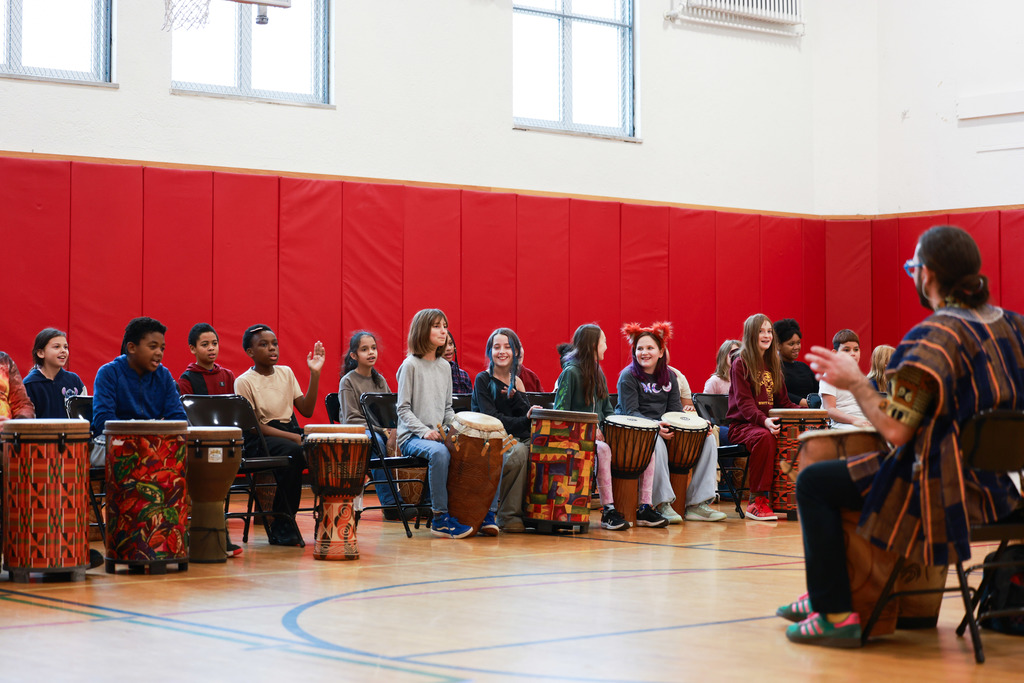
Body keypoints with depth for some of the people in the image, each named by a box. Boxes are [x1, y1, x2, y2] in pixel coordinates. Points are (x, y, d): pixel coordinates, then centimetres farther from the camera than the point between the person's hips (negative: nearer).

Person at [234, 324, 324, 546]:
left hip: (290, 431, 5)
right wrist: (293, 437, -20)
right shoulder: (244, 382, -4)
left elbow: (306, 410, 9)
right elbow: (254, 426, -10)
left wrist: (314, 374, 1)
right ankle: (280, 525, -24)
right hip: (260, 439, -5)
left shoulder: (286, 373, 14)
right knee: (293, 453, -37)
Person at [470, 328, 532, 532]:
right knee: (518, 452, -35)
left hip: (518, 438, 5)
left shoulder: (517, 382, 16)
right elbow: (491, 417, -12)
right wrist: (524, 421, -21)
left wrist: (516, 394, -12)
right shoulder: (483, 380, 1)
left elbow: (527, 414, 4)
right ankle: (508, 516, -26)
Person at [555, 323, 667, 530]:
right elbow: (560, 412, -12)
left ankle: (644, 509, -9)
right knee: (602, 449, -39)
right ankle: (608, 511, -34)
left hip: (598, 434, 8)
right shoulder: (571, 372, -7)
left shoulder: (598, 374, 18)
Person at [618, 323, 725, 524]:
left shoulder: (669, 376, 13)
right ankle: (662, 504, -34)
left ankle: (697, 504, -12)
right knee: (655, 442, -40)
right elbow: (630, 412, -13)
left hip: (665, 430, 6)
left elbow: (676, 409, 10)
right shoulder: (628, 376, -5)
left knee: (707, 439, -9)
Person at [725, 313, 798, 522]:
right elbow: (744, 402, -14)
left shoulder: (773, 364, 19)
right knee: (765, 437, -39)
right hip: (742, 425, -6)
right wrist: (763, 420, -32)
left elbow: (783, 401, 18)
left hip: (770, 422, 6)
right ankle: (757, 501, -33)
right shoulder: (741, 363, -2)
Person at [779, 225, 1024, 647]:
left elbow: (895, 430, -24)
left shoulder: (932, 338, -21)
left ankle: (836, 614, 1)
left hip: (940, 490, -9)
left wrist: (855, 382, -9)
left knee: (813, 482, 2)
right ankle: (825, 594, 37)